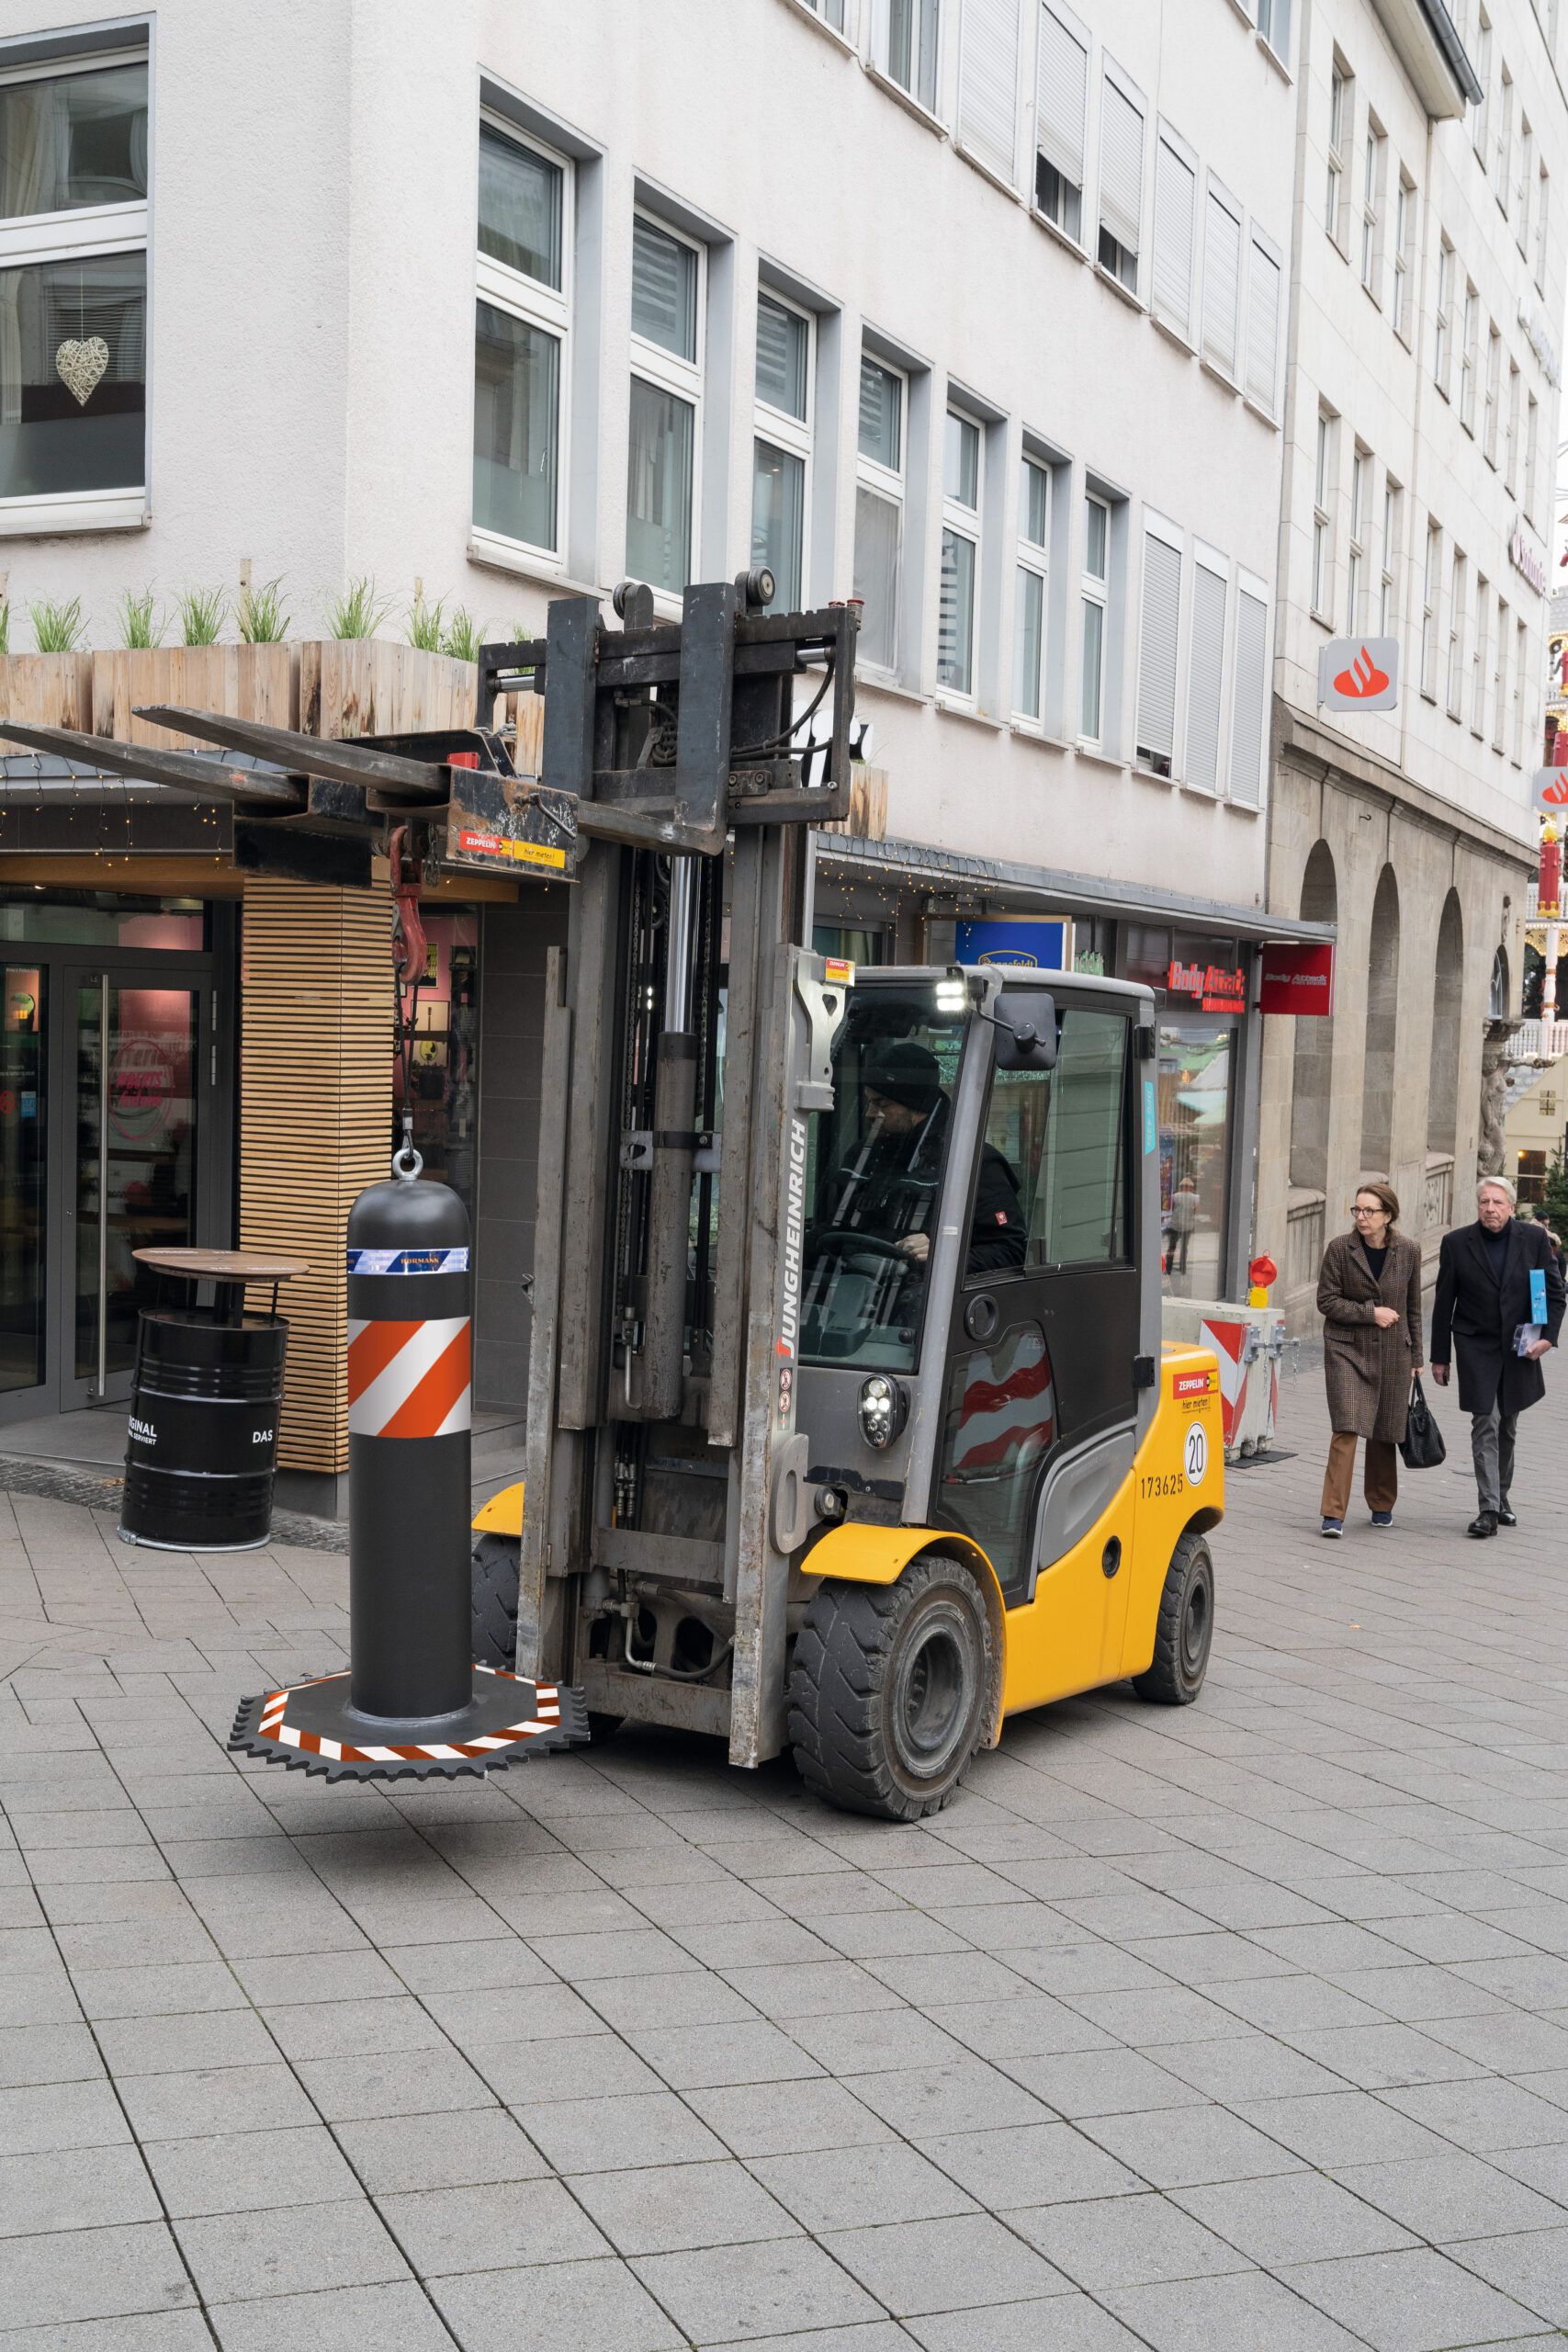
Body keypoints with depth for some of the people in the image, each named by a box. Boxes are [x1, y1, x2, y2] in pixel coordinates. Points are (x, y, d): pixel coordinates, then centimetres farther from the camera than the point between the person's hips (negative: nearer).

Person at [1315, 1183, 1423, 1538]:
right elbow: (1327, 1300, -4)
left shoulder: (1408, 1252, 1)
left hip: (1392, 1353, 3)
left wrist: (1415, 1357, 12)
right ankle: (1334, 1514, -13)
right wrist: (1371, 1312, -15)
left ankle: (1382, 1505, 29)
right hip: (1347, 1350, -2)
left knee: (1385, 1432, 10)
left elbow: (1413, 1308, 10)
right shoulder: (1340, 1248, -6)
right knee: (1346, 1428, -13)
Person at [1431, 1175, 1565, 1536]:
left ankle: (1502, 1498, 28)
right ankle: (1489, 1509, -10)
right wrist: (1440, 1357, 1)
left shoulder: (1534, 1239, -2)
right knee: (1485, 1424, -10)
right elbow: (1444, 1303, 0)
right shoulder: (1456, 1243, -5)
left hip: (1519, 1347, 2)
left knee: (1508, 1427, 13)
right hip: (1476, 1347, -2)